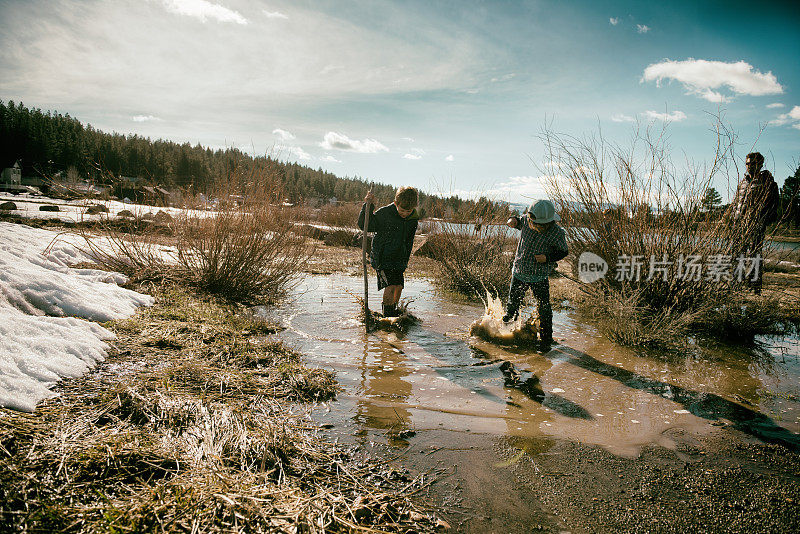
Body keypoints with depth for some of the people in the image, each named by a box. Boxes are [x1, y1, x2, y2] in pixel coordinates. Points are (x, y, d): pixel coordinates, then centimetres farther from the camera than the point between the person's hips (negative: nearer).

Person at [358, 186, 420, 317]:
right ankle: (388, 315, -2)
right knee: (390, 286, -16)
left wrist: (405, 261, 16)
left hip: (399, 259, 5)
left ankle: (394, 310, 31)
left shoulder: (413, 220, 1)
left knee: (399, 286, 7)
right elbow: (364, 225, -13)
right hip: (382, 257, -5)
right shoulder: (384, 213, -16)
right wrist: (368, 207, -26)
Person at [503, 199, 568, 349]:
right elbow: (520, 222, 15)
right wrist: (514, 221, -9)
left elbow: (563, 252, -4)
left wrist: (547, 258, -21)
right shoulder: (526, 219, -9)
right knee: (513, 301, 15)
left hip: (539, 276, -3)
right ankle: (510, 315, 51)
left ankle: (546, 338, 17)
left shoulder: (557, 233, -18)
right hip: (519, 271, 3)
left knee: (544, 308, -2)